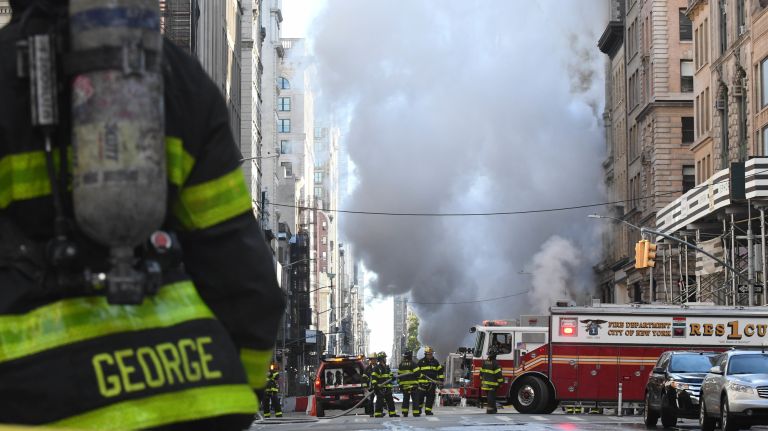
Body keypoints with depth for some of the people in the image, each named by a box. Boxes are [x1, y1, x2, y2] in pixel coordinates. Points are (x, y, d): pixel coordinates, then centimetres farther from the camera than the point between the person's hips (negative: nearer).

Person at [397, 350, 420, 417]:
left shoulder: (401, 364, 9)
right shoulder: (413, 364, -7)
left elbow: (399, 374, 12)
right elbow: (416, 373, -11)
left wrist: (400, 383, 18)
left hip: (404, 384, 5)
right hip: (412, 384, -4)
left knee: (405, 399, 11)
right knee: (415, 399, 0)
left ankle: (404, 413, 7)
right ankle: (416, 413, -4)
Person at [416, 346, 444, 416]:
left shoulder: (435, 362, 11)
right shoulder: (421, 362, 1)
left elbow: (440, 371, 18)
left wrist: (441, 379, 10)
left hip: (432, 383, 3)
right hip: (423, 383, -3)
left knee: (430, 397, 2)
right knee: (420, 397, -3)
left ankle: (428, 410, 10)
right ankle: (419, 408, 20)